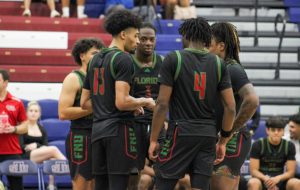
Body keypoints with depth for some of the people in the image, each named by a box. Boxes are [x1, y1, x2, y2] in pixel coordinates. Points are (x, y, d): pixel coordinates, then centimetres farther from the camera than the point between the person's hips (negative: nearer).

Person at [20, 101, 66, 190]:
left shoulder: (42, 129, 19)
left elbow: (45, 147, 10)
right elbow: (21, 147, -5)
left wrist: (36, 146, -11)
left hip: (40, 157, 5)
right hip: (25, 157, -5)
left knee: (52, 157, -31)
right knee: (53, 149, -29)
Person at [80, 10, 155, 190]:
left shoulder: (95, 60, 16)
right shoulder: (123, 59, -10)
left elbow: (84, 102, 19)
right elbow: (122, 102, -19)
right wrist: (145, 102, -2)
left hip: (98, 128, 8)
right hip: (119, 128, -8)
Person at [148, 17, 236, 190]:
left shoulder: (173, 59, -4)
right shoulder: (218, 64, 6)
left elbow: (162, 104, -8)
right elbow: (231, 107, 3)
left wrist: (153, 139, -2)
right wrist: (223, 140, 12)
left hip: (181, 132, -4)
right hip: (208, 134, 4)